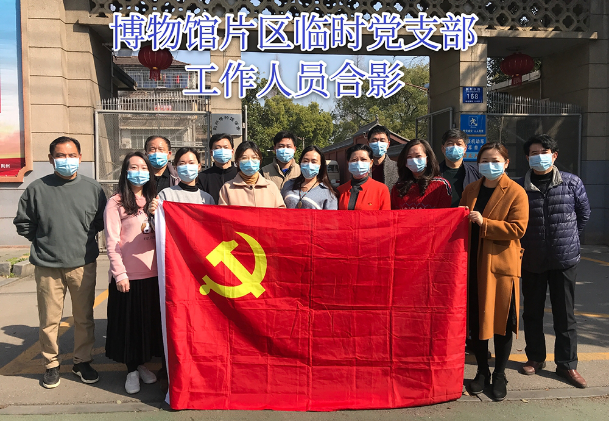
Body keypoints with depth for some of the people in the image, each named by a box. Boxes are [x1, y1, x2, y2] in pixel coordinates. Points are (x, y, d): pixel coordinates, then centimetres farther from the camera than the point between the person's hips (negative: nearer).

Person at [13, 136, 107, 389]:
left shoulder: (92, 188, 1)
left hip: (83, 265, 1)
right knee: (49, 320, 7)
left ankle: (82, 362, 28)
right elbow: (22, 223, 10)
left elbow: (103, 221, 13)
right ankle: (51, 365, 27)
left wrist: (86, 237, 6)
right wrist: (42, 241, 5)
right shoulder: (37, 189, -1)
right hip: (47, 266, 0)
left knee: (84, 318, 11)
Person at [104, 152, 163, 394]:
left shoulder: (154, 200, 10)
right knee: (129, 322, 7)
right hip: (127, 275, -4)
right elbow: (112, 242, -7)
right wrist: (120, 273, -12)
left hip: (153, 273, 4)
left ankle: (142, 364, 31)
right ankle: (131, 370, 23)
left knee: (151, 320, 12)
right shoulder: (116, 203, -4)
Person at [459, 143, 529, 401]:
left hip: (501, 264, -4)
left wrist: (484, 223, -21)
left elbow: (517, 229, -14)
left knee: (502, 321, 5)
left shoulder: (516, 192, -5)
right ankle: (482, 372, 26)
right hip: (473, 263, 4)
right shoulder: (470, 190, 11)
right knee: (475, 319, 9)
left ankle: (499, 376, 22)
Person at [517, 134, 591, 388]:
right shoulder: (519, 187, -3)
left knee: (565, 314, 7)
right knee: (532, 312, 12)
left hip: (565, 258, 0)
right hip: (531, 260, 1)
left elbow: (584, 214, 10)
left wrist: (567, 237, 11)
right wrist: (524, 244, 0)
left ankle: (567, 364, 20)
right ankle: (535, 357, 28)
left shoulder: (572, 183, -3)